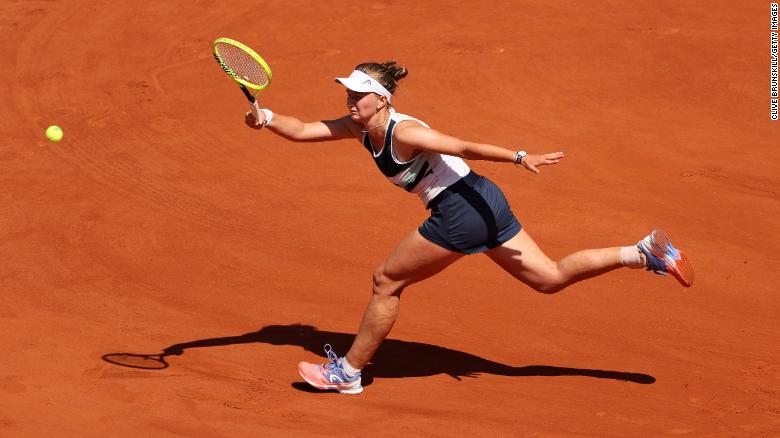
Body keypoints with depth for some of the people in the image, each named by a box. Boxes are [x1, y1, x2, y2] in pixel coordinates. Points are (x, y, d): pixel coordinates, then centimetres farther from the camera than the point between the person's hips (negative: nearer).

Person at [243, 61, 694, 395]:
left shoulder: (403, 132, -16)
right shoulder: (359, 127, 9)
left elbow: (466, 146, -23)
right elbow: (302, 130, 8)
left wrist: (519, 157, -30)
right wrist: (267, 118, -10)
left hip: (462, 210, -9)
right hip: (483, 202, 9)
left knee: (387, 282, 3)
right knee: (551, 277, 12)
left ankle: (349, 371, 16)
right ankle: (646, 252, 6)